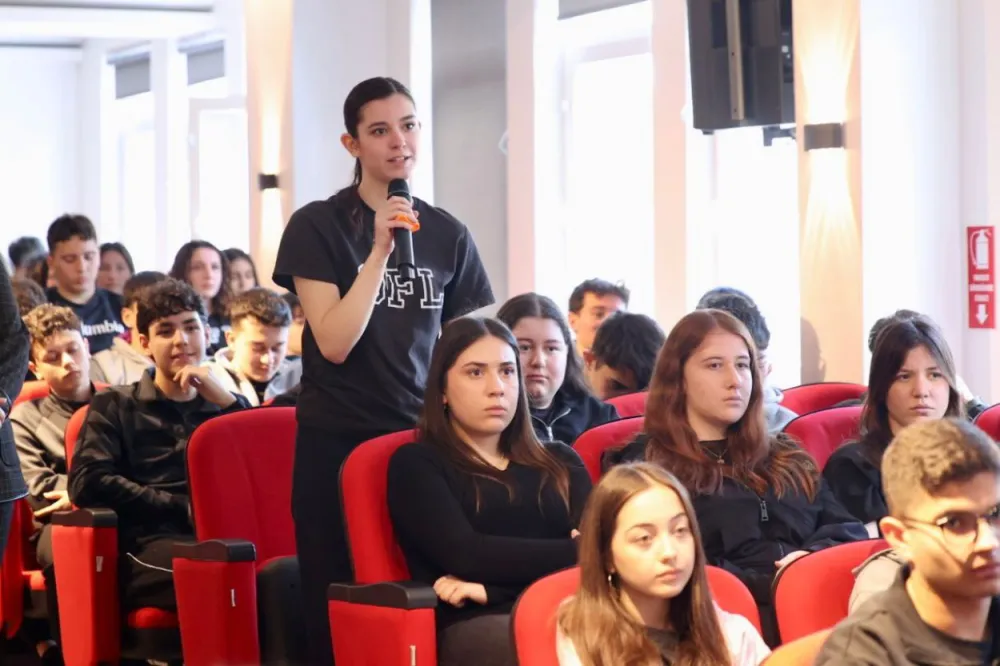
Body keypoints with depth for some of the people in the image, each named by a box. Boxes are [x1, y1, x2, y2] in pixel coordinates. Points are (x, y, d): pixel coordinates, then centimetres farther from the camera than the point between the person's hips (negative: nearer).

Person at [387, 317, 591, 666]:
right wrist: (573, 550, 0)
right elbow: (466, 555, -5)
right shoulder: (416, 464, 11)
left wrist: (493, 587, -9)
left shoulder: (560, 462, 24)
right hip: (476, 626, -4)